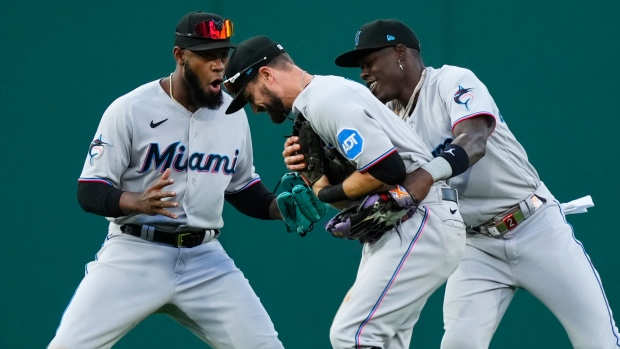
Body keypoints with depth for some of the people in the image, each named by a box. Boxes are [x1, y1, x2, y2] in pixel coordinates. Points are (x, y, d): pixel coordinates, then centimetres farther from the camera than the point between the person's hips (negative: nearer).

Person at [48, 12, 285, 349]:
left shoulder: (233, 114, 6)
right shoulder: (130, 109, -9)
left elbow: (244, 190, 18)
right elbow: (89, 192, -10)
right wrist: (137, 202, -30)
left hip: (205, 259, 4)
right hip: (134, 255, -4)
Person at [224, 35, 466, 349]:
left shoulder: (326, 100, -14)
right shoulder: (314, 103, 18)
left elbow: (388, 169, -23)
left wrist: (329, 193, -8)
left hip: (422, 223, -11)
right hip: (398, 227, 11)